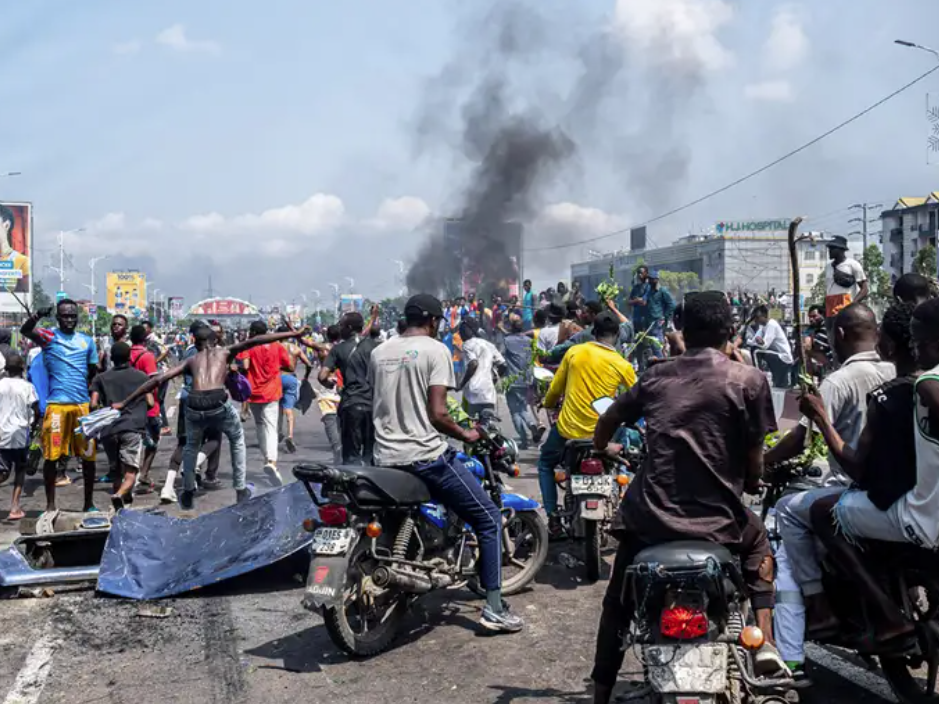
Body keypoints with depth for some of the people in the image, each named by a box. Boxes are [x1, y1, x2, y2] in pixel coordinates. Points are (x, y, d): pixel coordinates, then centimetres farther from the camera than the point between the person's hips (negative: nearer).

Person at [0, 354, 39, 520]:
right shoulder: (27, 386, -4)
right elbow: (36, 412, -7)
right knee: (20, 470, 14)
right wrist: (33, 426, 10)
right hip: (20, 433, -2)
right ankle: (15, 508, 5)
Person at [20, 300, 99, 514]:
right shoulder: (49, 336, 2)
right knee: (51, 455, 0)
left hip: (83, 404, 3)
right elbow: (25, 331, -19)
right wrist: (36, 317, -39)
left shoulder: (87, 341, 12)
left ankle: (89, 503, 17)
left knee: (89, 455, 6)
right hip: (56, 404, -3)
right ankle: (50, 505, 11)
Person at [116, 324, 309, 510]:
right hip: (218, 404, -2)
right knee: (237, 440, 29)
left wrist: (125, 402, 25)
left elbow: (158, 379, 21)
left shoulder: (191, 360, 27)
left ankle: (188, 494, 30)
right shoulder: (225, 352, 24)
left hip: (194, 407, 2)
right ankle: (241, 490, 28)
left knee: (191, 446, 32)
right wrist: (293, 334, 8)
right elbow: (253, 341, 10)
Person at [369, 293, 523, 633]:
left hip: (385, 458, 7)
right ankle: (494, 608, 2)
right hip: (425, 456, -7)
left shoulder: (378, 353, 11)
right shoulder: (435, 350, -8)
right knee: (488, 518, 5)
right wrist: (465, 435, 2)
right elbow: (437, 413, -15)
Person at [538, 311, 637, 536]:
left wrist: (548, 403, 28)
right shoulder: (622, 365, -9)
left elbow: (555, 388, 6)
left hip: (568, 428, 0)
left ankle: (553, 516, 11)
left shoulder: (574, 352, -4)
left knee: (545, 464, 25)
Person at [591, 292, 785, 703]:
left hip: (650, 516, 1)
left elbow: (606, 424, 20)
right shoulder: (748, 380, -2)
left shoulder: (656, 375, 6)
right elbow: (754, 463, -1)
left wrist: (603, 447, 43)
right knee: (758, 542, 33)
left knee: (618, 600, 24)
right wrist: (751, 484, 23)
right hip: (718, 519, -1)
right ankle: (764, 641, 17)